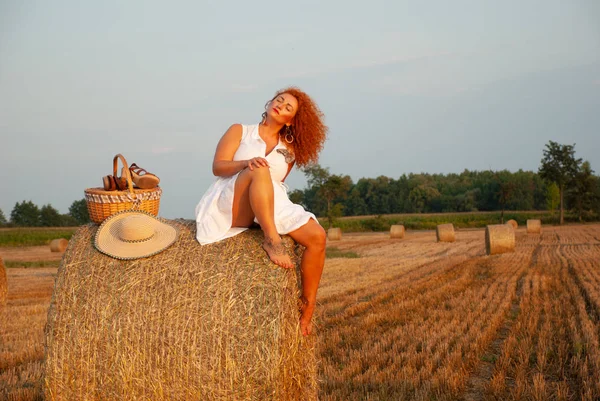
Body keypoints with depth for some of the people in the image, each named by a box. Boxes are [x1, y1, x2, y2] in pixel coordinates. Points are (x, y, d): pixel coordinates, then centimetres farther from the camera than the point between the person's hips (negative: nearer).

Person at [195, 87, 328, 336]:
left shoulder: (289, 151, 20)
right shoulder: (240, 131, 13)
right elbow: (217, 166, -2)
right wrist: (246, 163, -21)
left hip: (269, 209, 4)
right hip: (229, 205, -4)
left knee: (317, 236, -19)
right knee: (260, 171, -34)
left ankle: (307, 309, -10)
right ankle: (271, 240, -40)